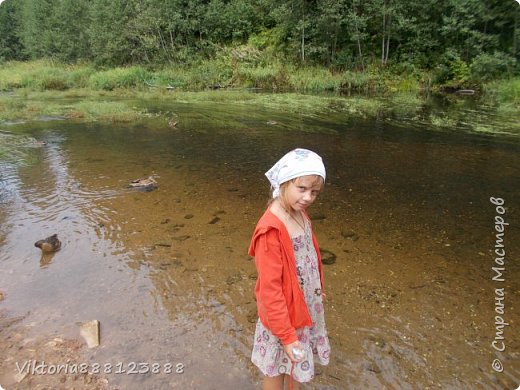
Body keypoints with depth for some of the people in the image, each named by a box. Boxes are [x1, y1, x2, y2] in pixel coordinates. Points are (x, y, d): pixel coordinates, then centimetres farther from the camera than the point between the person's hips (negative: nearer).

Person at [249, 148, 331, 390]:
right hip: (284, 313, -7)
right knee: (276, 369, 18)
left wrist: (317, 289, 19)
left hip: (308, 305, 7)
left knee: (297, 365, 28)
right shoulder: (271, 230, -30)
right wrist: (286, 335, -20)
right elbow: (270, 288, -26)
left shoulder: (300, 214, -5)